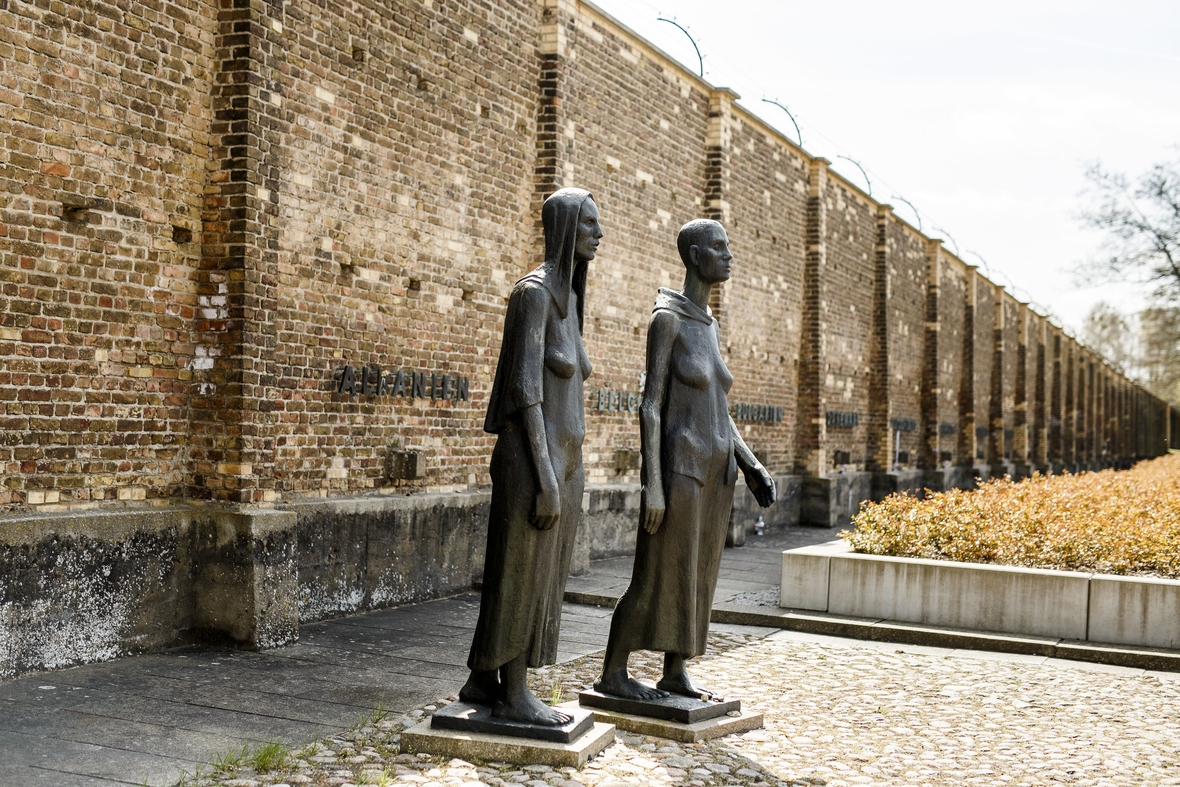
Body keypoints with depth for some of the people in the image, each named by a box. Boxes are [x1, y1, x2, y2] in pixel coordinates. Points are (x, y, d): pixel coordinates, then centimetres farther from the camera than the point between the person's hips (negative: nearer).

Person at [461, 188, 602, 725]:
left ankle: (483, 681, 24)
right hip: (533, 461, -9)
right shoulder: (534, 292, -13)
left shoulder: (568, 299, 16)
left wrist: (572, 476, 20)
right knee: (521, 579, 1)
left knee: (535, 579, 13)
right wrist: (547, 477, -21)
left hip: (562, 459, 9)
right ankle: (512, 695, 13)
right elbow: (526, 387, -18)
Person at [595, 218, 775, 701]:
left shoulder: (709, 325, 15)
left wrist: (751, 466, 11)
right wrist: (653, 485, -19)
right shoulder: (666, 318, -11)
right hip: (679, 468, -8)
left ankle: (675, 674, 21)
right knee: (656, 580, -2)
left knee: (697, 576, 11)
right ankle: (612, 674, 11)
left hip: (715, 471, 8)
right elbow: (650, 404, -14)